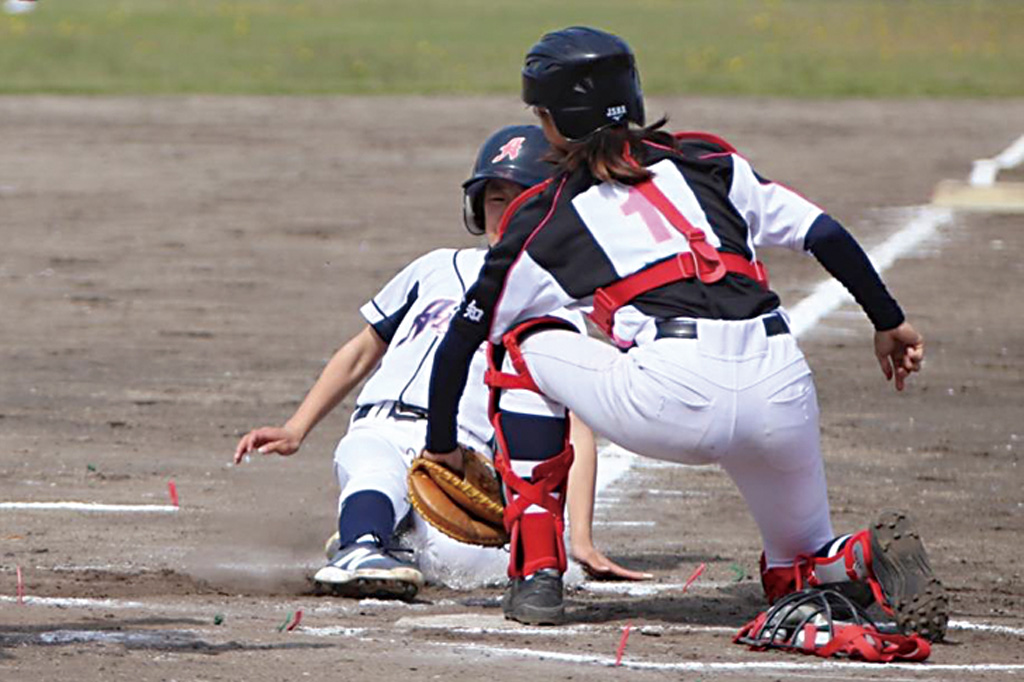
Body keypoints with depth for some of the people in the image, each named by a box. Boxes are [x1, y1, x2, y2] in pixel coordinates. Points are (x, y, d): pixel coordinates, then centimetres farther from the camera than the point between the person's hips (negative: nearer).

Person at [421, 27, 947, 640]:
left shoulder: (543, 221, 18)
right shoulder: (709, 162, 23)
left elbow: (460, 341, 25)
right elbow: (825, 234, 16)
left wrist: (442, 446, 38)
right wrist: (889, 322, 26)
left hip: (670, 403, -3)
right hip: (783, 395, 3)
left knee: (526, 347, 25)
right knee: (800, 568, 27)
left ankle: (537, 572, 17)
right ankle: (873, 562, -11)